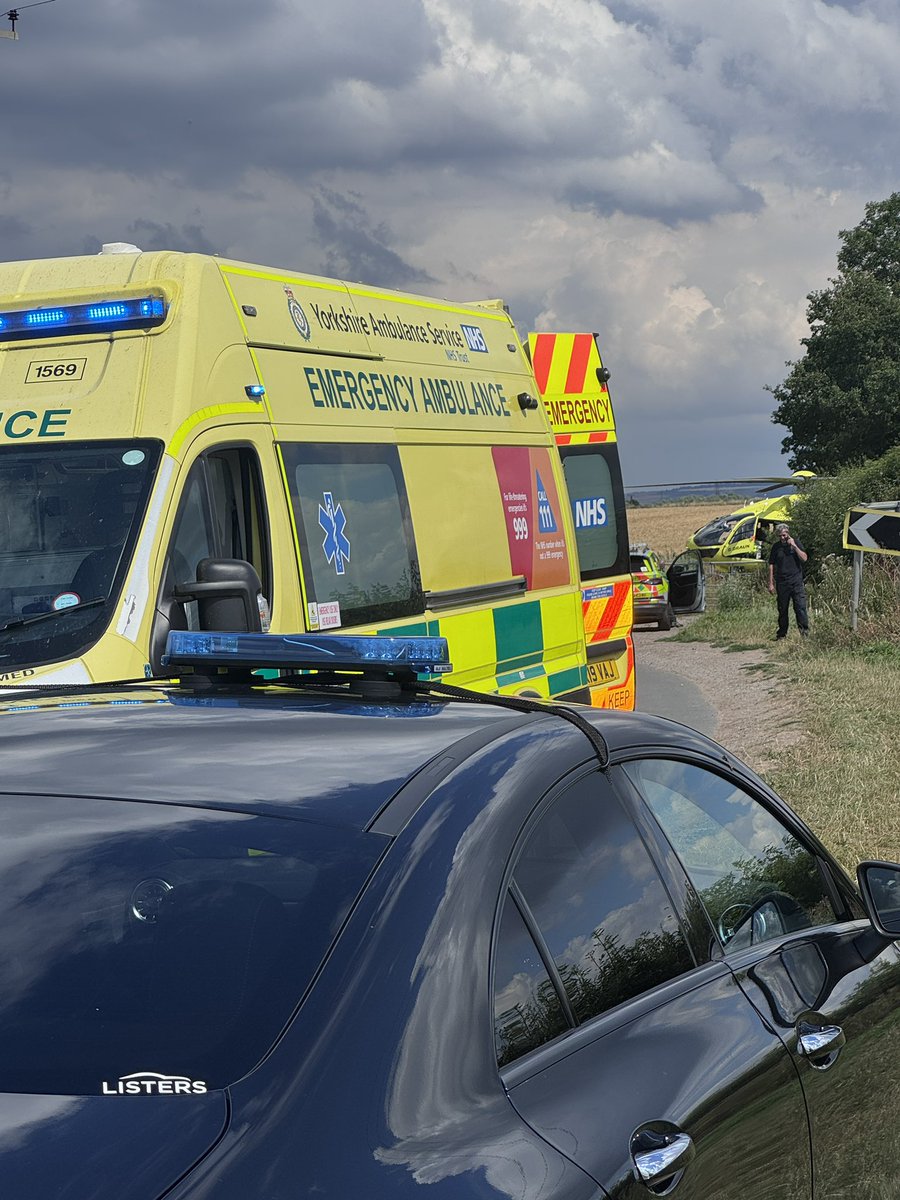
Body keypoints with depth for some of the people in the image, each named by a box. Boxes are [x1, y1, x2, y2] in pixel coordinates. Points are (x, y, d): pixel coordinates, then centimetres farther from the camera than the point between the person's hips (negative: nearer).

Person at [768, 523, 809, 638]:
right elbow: (771, 565, 9)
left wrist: (794, 546, -13)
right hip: (781, 582, 2)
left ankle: (805, 631, -9)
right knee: (782, 609, 7)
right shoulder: (776, 547, 7)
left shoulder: (795, 542, 4)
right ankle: (782, 633, 15)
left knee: (800, 606, -10)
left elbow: (804, 558, -4)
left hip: (796, 581, -2)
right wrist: (771, 583, 5)